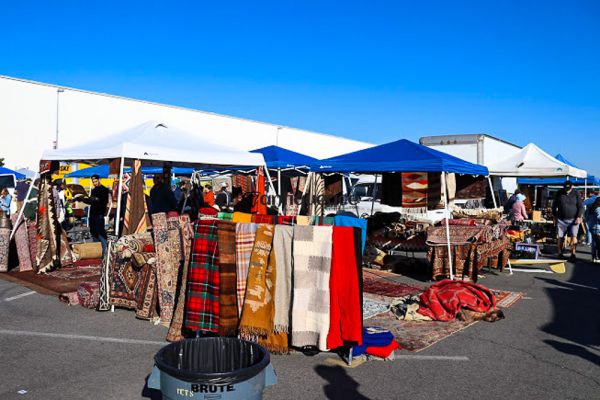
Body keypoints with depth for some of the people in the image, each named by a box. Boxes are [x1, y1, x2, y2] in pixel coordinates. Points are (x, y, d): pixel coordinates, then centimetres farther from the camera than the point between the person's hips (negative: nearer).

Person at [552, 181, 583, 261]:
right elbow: (554, 206, 11)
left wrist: (579, 217, -8)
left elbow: (581, 206, 1)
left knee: (573, 237, -8)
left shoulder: (576, 194, 0)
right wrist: (555, 216, 8)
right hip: (561, 220, 1)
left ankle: (573, 255, -3)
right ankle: (560, 254, 15)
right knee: (560, 237, 5)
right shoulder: (559, 193, 3)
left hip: (573, 220, -1)